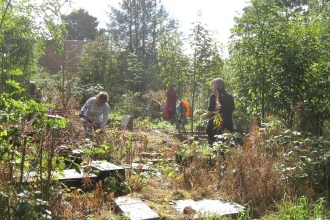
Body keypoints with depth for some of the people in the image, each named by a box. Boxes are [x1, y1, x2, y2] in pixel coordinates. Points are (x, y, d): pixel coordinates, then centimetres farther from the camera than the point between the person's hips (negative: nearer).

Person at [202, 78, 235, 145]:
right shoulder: (229, 96, 7)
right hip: (227, 126, 4)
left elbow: (210, 112, -6)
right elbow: (232, 110, 9)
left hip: (215, 126, -4)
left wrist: (204, 115, 13)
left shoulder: (213, 96, -5)